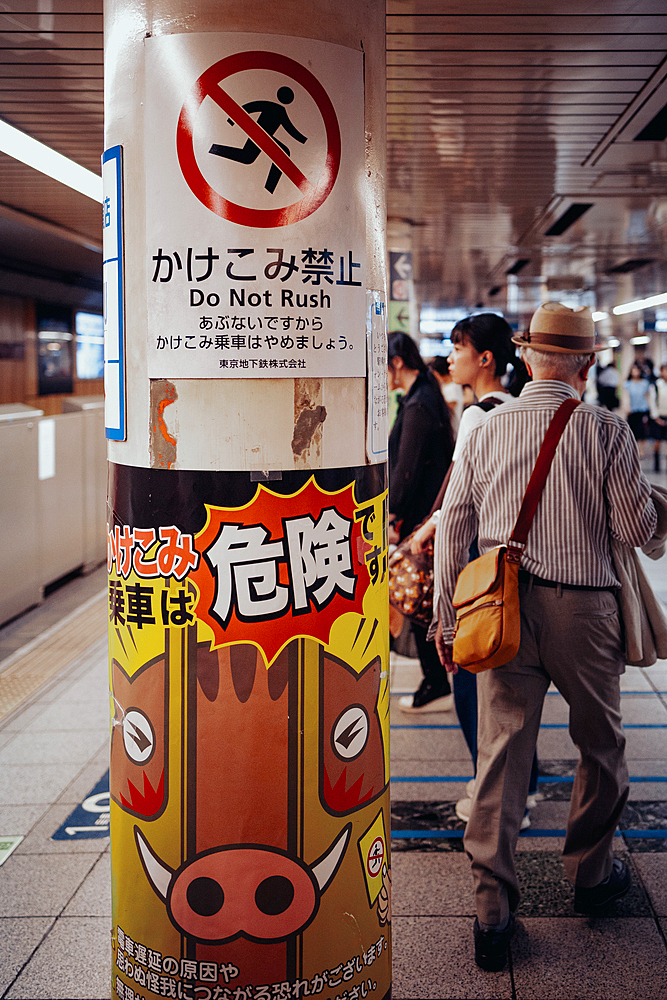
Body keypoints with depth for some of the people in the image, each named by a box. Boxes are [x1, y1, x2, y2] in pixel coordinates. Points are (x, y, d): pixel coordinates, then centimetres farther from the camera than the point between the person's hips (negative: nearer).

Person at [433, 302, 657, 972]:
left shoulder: (486, 430, 2)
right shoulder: (605, 431, -7)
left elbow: (453, 529, 4)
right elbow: (636, 529, -5)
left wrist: (447, 619, 12)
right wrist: (641, 500, 19)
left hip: (502, 607, 2)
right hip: (582, 605, -2)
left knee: (501, 751, 5)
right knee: (600, 744, 19)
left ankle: (492, 909, 7)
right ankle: (590, 875, 35)